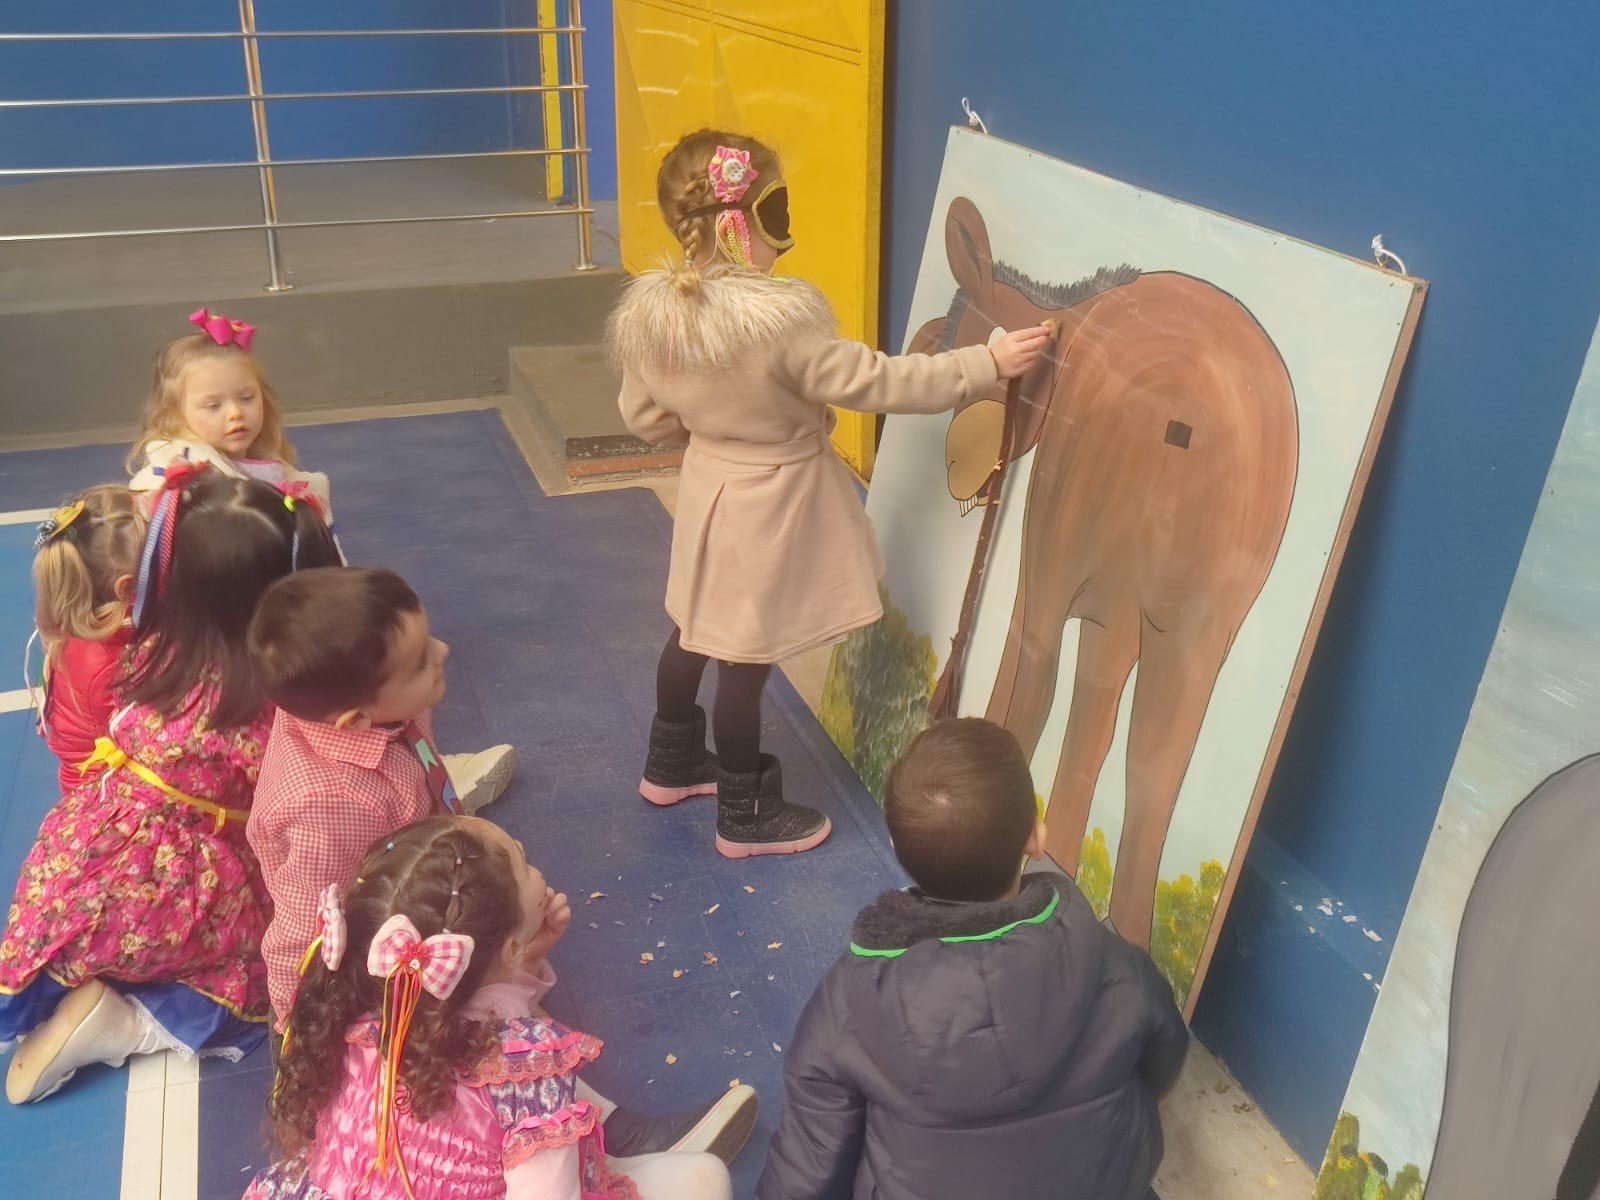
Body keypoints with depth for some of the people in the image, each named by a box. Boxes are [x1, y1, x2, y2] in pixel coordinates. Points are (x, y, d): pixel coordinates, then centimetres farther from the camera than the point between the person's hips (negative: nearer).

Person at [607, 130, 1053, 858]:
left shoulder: (648, 309, -10)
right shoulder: (780, 318, -31)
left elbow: (644, 417, 2)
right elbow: (878, 384, -24)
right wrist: (988, 364, -17)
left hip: (711, 485, 7)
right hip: (773, 503, -7)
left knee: (698, 631, 26)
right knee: (747, 658, 7)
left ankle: (671, 764, 46)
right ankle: (746, 817, 26)